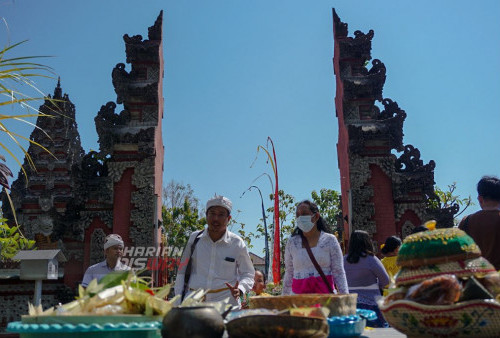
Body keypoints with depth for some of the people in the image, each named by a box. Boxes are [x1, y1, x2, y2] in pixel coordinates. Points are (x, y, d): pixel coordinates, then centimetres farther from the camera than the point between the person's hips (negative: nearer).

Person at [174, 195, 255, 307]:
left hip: (226, 300, -1)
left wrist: (239, 289, -10)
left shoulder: (237, 243, 4)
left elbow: (248, 274, 11)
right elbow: (182, 271, 14)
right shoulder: (195, 238, 9)